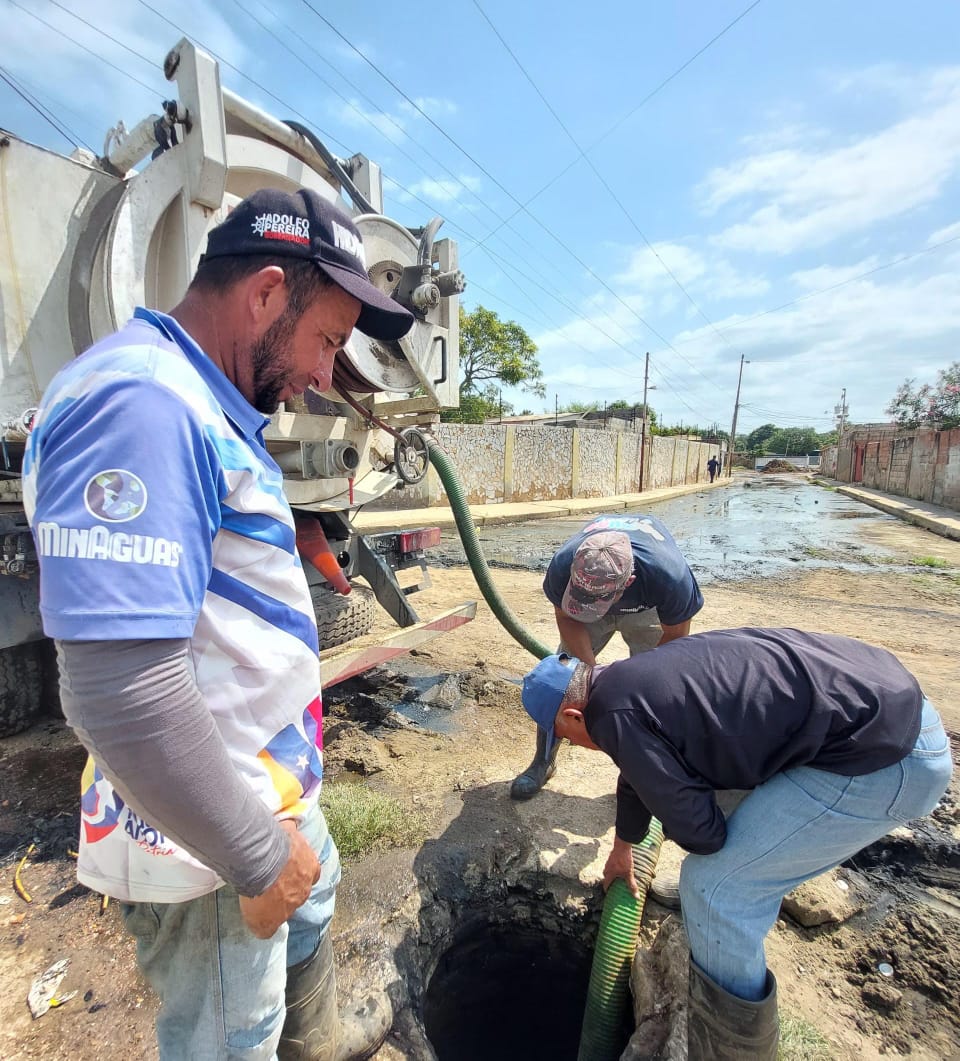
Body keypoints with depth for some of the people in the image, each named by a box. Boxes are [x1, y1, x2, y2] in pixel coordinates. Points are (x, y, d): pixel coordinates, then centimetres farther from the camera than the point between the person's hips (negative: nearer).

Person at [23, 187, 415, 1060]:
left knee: (312, 917, 32)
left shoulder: (202, 406, 5)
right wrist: (258, 857, -19)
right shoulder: (140, 402, -25)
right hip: (211, 850, -9)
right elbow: (122, 689, -33)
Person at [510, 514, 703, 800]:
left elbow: (675, 636, -21)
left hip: (647, 607, -1)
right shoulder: (563, 566, -39)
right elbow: (566, 617, -16)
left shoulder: (670, 576, -43)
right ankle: (543, 761, 13)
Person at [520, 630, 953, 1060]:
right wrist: (622, 848, 46)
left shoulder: (615, 717, -18)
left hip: (886, 760, -9)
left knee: (714, 884, -2)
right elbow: (638, 774, 29)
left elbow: (699, 831, -11)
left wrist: (679, 828, 14)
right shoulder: (632, 678, 12)